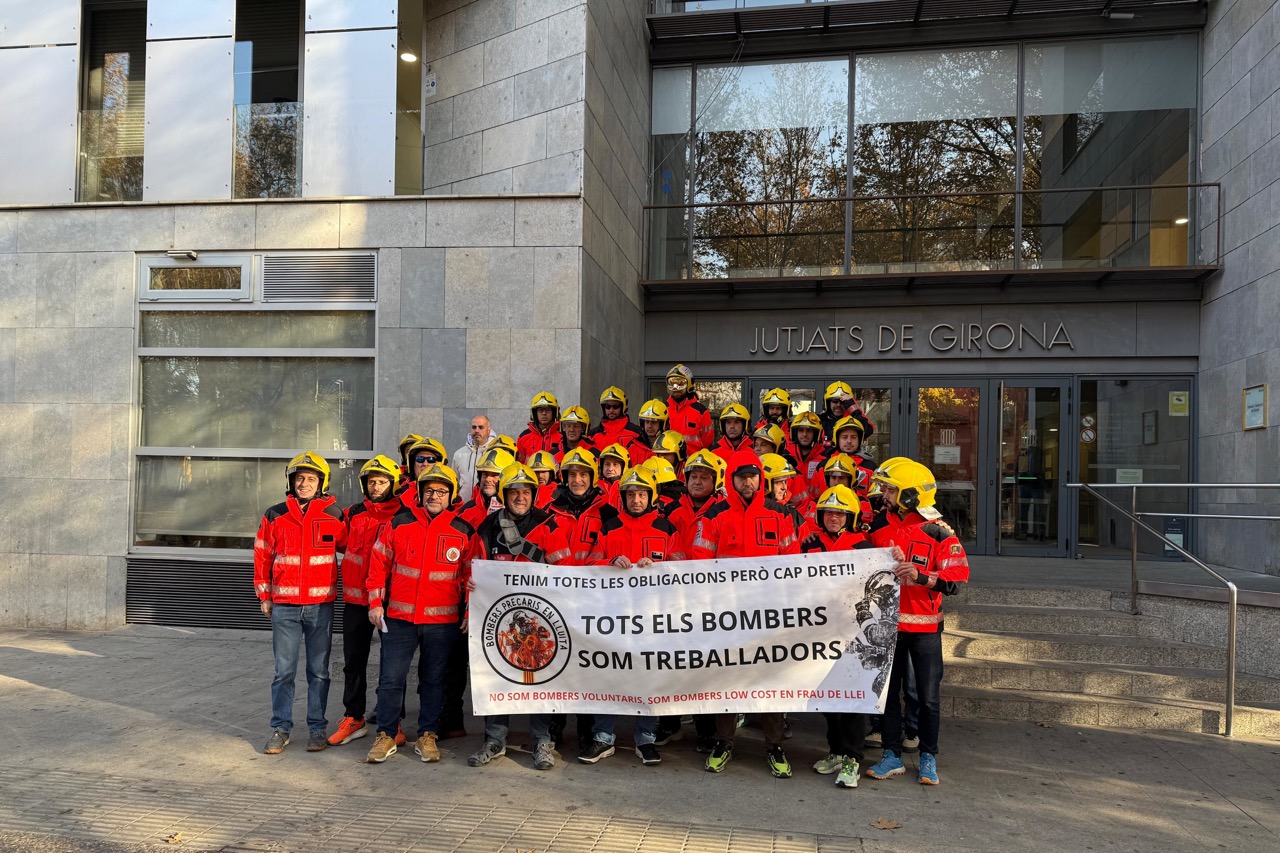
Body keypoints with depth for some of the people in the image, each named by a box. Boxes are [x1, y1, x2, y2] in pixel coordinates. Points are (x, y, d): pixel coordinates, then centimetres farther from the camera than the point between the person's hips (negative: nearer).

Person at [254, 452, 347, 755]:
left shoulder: (334, 515, 0)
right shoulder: (274, 515, 4)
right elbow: (262, 556, 10)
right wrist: (264, 596, 9)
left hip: (321, 605, -1)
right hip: (284, 606, 1)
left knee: (318, 671, 7)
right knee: (284, 670, 4)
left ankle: (317, 728, 16)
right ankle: (280, 728, 15)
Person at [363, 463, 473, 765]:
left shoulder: (463, 530, 1)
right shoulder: (398, 523, 2)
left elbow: (471, 576, 6)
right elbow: (379, 564, 6)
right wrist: (375, 602, 2)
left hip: (443, 621, 0)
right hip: (399, 618, 0)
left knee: (434, 680, 10)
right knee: (391, 678, 3)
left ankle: (427, 736, 23)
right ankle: (386, 735, 18)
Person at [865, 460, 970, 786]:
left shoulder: (937, 531, -10)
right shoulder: (879, 525, 4)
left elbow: (956, 579, -15)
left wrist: (921, 576, -29)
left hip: (923, 626, -4)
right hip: (885, 622, 4)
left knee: (927, 695, 5)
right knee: (887, 691, 10)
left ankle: (928, 758, 21)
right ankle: (892, 756, 21)